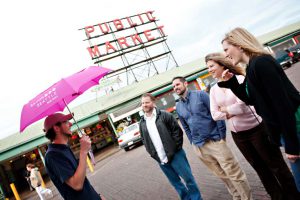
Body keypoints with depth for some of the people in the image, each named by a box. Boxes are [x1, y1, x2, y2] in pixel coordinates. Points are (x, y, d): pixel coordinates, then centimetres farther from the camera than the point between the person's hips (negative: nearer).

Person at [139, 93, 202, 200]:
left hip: (175, 155, -4)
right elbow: (144, 141, 11)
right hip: (161, 160, 4)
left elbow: (177, 131, -6)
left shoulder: (164, 115, -6)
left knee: (188, 178, 6)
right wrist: (153, 154, 2)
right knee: (175, 183, 16)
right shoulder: (142, 123, 6)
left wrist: (176, 148, -11)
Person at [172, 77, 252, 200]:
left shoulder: (200, 95, -5)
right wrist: (193, 144, 11)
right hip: (199, 147, 4)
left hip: (215, 140, -4)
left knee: (234, 173, -1)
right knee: (222, 175, 14)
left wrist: (222, 136, -10)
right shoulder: (178, 107, 8)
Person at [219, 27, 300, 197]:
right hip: (284, 125, 9)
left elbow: (282, 103, -24)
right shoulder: (253, 66, 8)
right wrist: (231, 82, 4)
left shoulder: (261, 63, -21)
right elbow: (252, 99, 16)